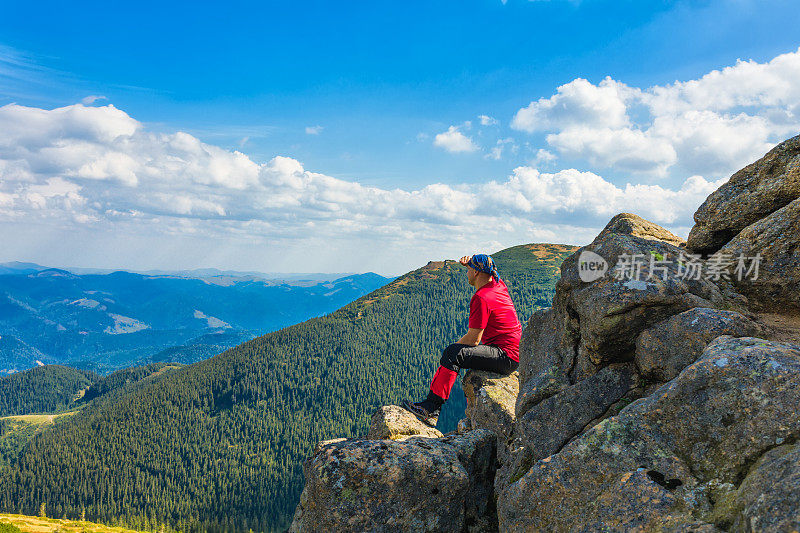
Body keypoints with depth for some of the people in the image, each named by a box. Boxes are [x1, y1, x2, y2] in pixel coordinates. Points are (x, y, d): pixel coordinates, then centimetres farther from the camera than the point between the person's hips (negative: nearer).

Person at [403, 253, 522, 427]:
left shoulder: (481, 298, -18)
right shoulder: (498, 284, 9)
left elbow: (473, 339, -19)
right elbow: (486, 272, 36)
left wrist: (452, 351, -3)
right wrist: (469, 263, 16)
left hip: (505, 356, -11)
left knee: (453, 353, -22)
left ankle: (431, 409, -25)